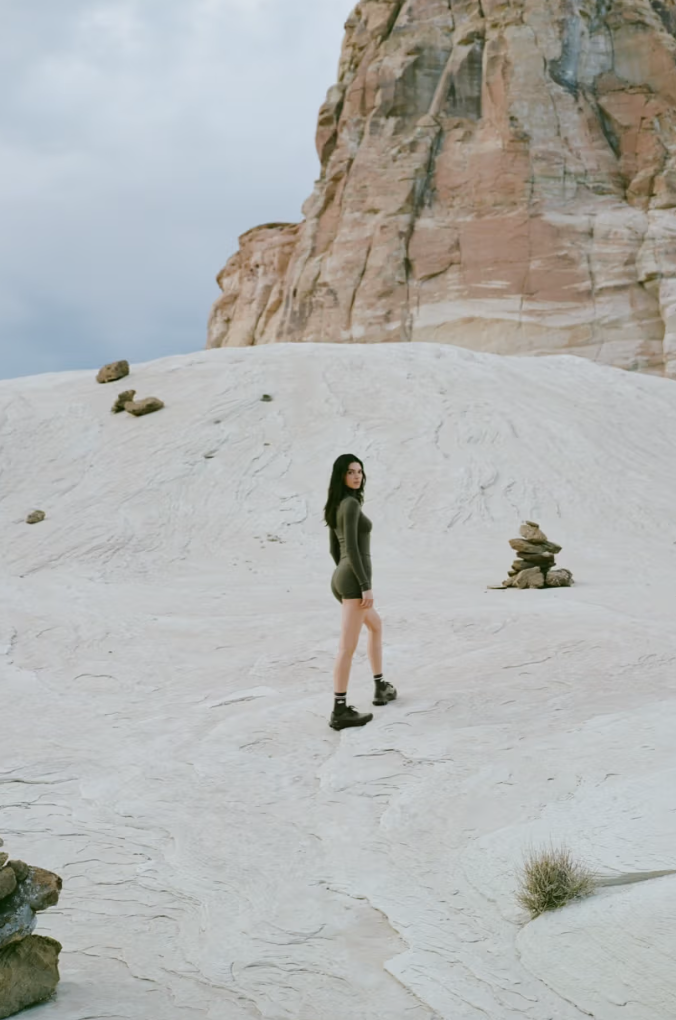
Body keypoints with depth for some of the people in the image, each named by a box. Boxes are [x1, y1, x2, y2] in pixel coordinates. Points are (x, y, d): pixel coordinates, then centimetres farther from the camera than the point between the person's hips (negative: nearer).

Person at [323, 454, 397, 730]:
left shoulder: (337, 506, 16)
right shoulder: (351, 503, -14)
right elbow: (352, 548, -20)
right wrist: (367, 586, -20)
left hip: (341, 578, 10)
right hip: (355, 580, -10)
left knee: (376, 625, 29)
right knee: (348, 646, -9)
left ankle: (380, 687, 34)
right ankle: (340, 711, -8)